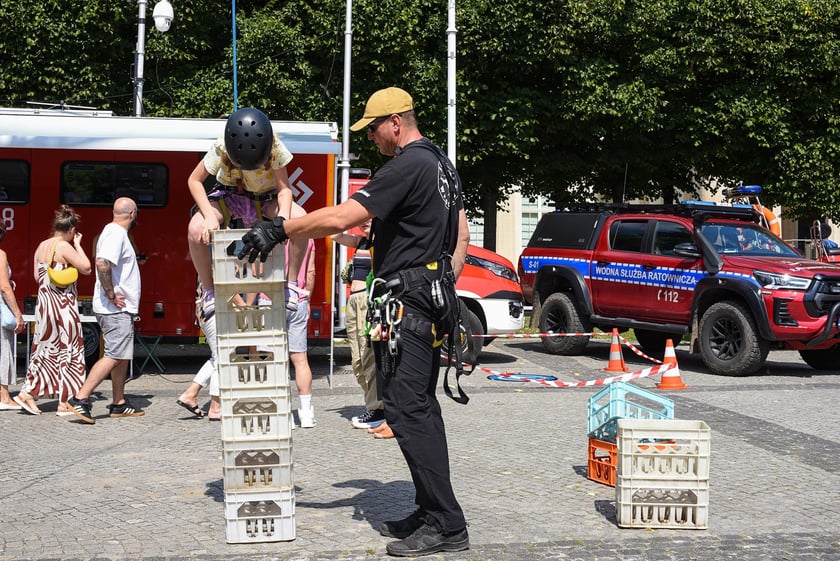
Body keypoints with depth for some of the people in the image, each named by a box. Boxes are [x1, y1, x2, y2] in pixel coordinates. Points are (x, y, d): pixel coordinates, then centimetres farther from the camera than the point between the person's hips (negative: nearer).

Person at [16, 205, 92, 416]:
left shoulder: (42, 246, 8)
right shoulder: (64, 247, -15)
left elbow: (37, 276, 14)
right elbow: (86, 268, -13)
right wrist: (78, 245, -4)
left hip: (44, 302, 7)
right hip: (63, 305, -7)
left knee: (46, 349, 16)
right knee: (67, 351, 2)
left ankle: (28, 392, 13)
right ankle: (65, 402, 5)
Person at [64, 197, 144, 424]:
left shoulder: (115, 232, 18)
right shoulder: (116, 234, -14)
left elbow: (105, 264, 26)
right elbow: (102, 263, -28)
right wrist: (111, 295, -21)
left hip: (120, 309, 11)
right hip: (115, 309, -11)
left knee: (122, 356, 14)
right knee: (114, 356, -13)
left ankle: (119, 403, 19)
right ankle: (80, 399, -17)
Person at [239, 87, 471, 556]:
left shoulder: (407, 167, -16)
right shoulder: (442, 163, 17)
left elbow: (341, 217, -22)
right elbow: (462, 234, 23)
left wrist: (279, 230, -16)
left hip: (406, 303, -11)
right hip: (433, 301, 11)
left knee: (407, 410, -10)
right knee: (422, 408, 13)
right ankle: (433, 513, 17)